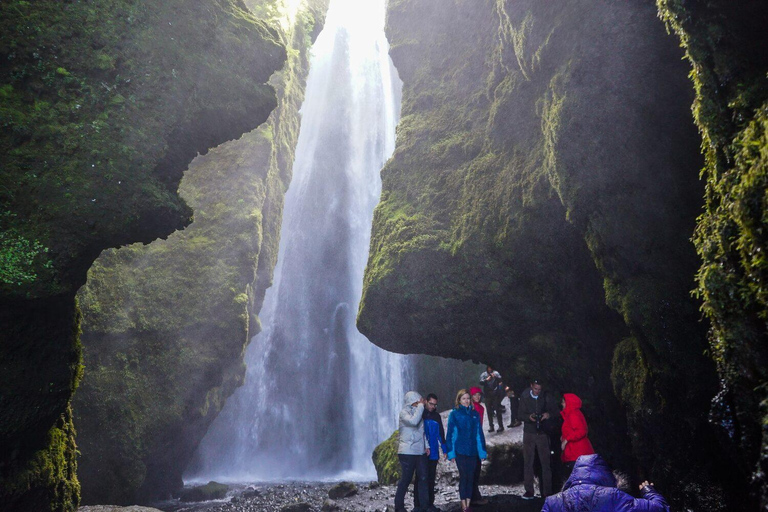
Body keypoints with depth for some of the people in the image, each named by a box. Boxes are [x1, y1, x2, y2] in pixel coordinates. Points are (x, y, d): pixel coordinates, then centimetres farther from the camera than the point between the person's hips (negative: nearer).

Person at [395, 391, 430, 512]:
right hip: (407, 452, -7)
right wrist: (421, 406, -17)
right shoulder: (404, 412, -7)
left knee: (423, 478, 3)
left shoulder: (418, 411, 13)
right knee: (406, 479, -1)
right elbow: (413, 421, -27)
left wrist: (426, 445, 10)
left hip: (420, 452, 7)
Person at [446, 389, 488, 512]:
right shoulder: (454, 414, -3)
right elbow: (451, 434, -4)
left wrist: (482, 450, 2)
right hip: (460, 450, -3)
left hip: (472, 451, 3)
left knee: (471, 477, 7)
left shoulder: (475, 414, 5)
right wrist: (451, 452, -7)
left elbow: (479, 433, 6)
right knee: (463, 477, 0)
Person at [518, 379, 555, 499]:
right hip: (529, 433, 0)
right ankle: (529, 491, 7)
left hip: (542, 433, 0)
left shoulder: (545, 398, 0)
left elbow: (551, 410, 9)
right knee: (528, 462, 1)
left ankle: (547, 491, 8)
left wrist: (548, 414, -14)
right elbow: (519, 415, -1)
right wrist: (528, 417, -21)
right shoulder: (524, 397, -1)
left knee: (546, 462, 0)